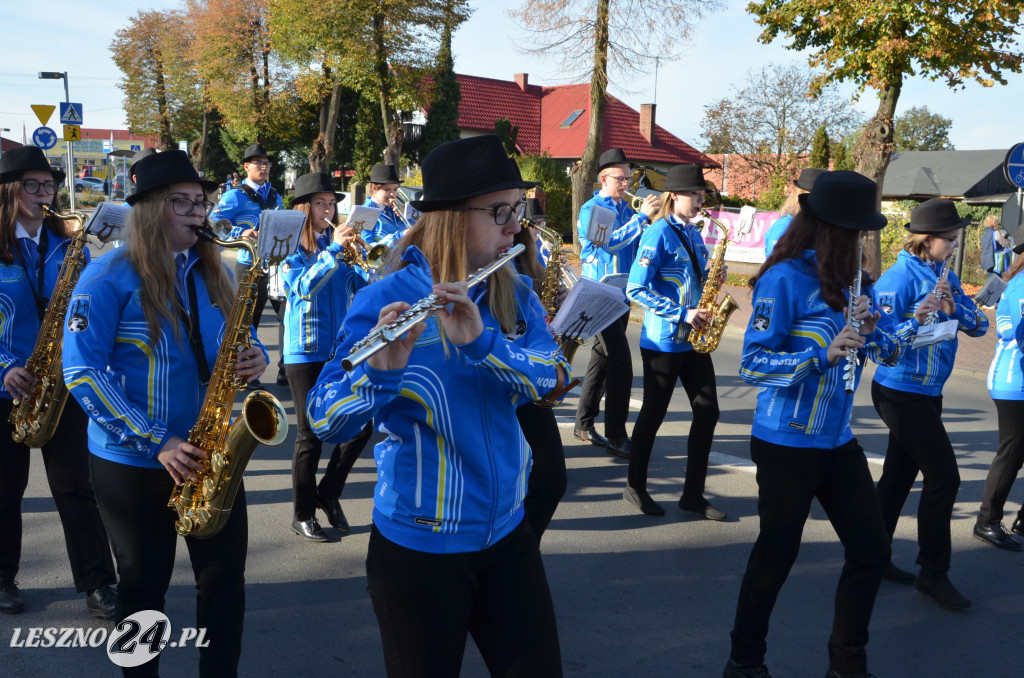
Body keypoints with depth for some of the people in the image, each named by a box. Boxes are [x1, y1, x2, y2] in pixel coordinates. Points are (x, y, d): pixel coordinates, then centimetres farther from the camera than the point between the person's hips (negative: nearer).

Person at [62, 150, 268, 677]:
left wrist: (254, 357, -11)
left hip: (210, 453, 4)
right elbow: (81, 371, -16)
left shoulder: (212, 272, 5)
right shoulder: (109, 276, -11)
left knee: (225, 576, 7)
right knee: (145, 584, 11)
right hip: (131, 461, -4)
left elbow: (234, 343, 15)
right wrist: (154, 441, -21)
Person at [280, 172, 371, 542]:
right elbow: (303, 286, -21)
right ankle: (302, 514, 17)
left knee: (361, 425, 2)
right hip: (306, 353, -5)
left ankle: (329, 493, 23)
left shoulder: (339, 245, 10)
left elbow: (362, 287, 5)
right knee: (311, 435, 1)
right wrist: (333, 251, -27)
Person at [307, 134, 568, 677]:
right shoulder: (385, 301, -14)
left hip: (506, 532, 5)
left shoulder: (516, 294, 1)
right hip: (417, 548, -4)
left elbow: (552, 375, -15)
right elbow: (324, 422, -19)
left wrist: (481, 341, -32)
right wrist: (382, 369, -38)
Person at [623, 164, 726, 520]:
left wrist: (713, 276, -3)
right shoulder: (658, 234, -12)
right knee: (654, 412, 4)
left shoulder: (694, 234, 11)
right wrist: (681, 314, -20)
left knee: (707, 410, 5)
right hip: (663, 340, -7)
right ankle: (635, 487, 22)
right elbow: (636, 289, -18)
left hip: (693, 338, 7)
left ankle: (693, 493, 15)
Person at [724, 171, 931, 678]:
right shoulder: (786, 279, -16)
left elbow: (882, 351, 12)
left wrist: (916, 321, -7)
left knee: (872, 550, 10)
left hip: (837, 442, 7)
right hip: (787, 445, -7)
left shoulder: (847, 279, 7)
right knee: (776, 556, 6)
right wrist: (823, 354, -28)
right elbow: (752, 365, -19)